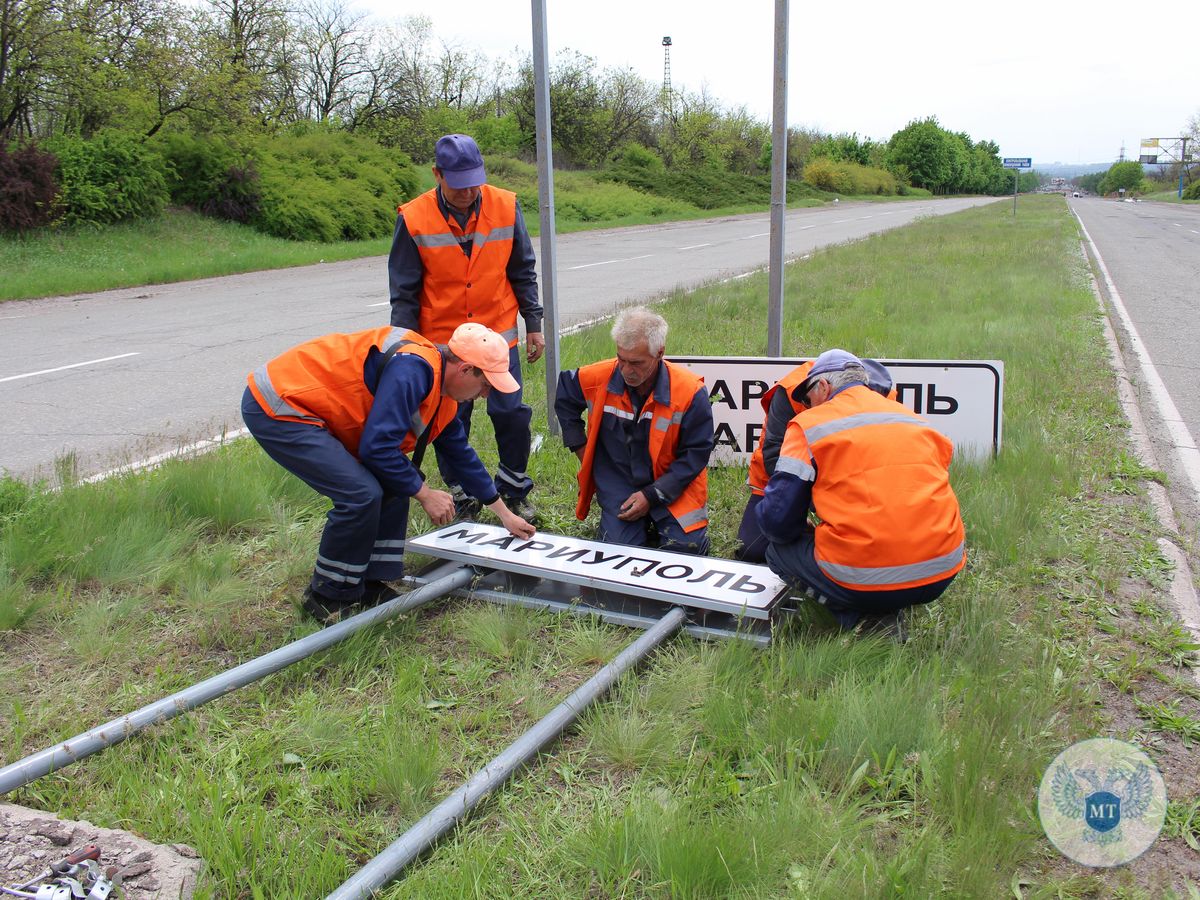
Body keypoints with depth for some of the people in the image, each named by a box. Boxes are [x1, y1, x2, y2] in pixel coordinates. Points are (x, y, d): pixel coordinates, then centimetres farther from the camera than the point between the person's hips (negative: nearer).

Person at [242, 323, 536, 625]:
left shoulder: (442, 397, 7)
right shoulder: (413, 370, -25)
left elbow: (461, 454, 19)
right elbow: (377, 447, -28)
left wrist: (505, 515, 25)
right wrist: (425, 494, -14)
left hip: (312, 409, 10)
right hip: (275, 408, -10)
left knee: (394, 483, 7)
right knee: (362, 494, -19)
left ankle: (368, 583, 15)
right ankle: (328, 597, 1)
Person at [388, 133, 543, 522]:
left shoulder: (506, 207, -5)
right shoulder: (414, 219, -9)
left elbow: (523, 272, 6)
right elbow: (404, 292, -3)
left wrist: (533, 325, 7)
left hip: (499, 335, 1)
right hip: (442, 343, -1)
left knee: (511, 413, 1)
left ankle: (514, 489, 23)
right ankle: (461, 499, 23)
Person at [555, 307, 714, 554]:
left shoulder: (690, 391, -17)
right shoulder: (597, 379, -11)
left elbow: (696, 453, -9)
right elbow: (564, 401, 13)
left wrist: (651, 495, -14)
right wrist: (581, 449, 6)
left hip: (671, 484, -1)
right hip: (617, 485, 1)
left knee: (686, 547, -20)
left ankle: (655, 522, 15)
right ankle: (644, 525, 18)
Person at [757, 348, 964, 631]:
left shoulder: (810, 425, 1)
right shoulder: (915, 420, 16)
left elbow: (776, 520, -3)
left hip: (863, 580, -6)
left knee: (779, 551, 18)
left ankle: (861, 618, 0)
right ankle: (885, 614, 10)